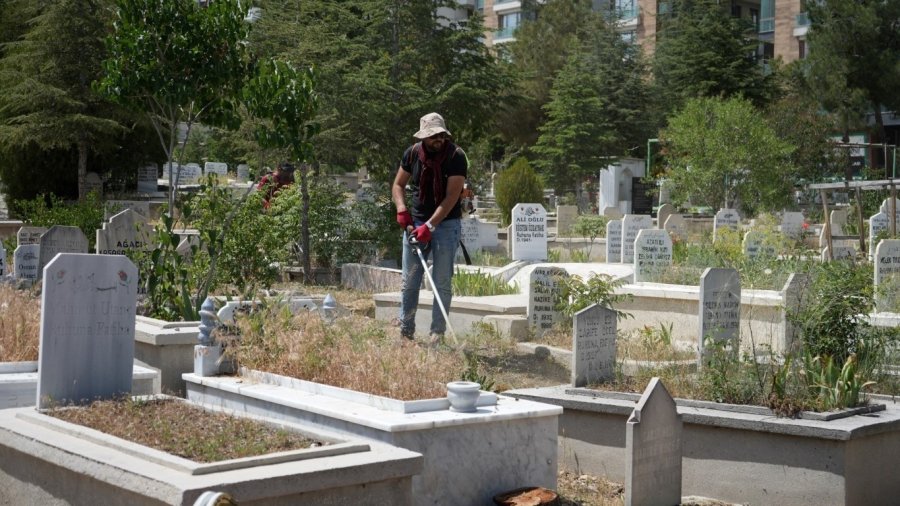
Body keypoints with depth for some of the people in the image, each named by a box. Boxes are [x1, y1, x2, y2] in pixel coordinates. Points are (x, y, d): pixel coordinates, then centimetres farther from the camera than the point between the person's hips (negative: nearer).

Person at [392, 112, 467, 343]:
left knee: (441, 283, -2)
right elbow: (398, 185, 11)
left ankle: (437, 334, 4)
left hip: (446, 223, -4)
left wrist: (430, 225, -24)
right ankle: (406, 332, 11)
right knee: (409, 281, 4)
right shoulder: (412, 153, 0)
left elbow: (451, 197, -18)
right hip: (415, 223, 4)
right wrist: (401, 208, -8)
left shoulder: (456, 157, -13)